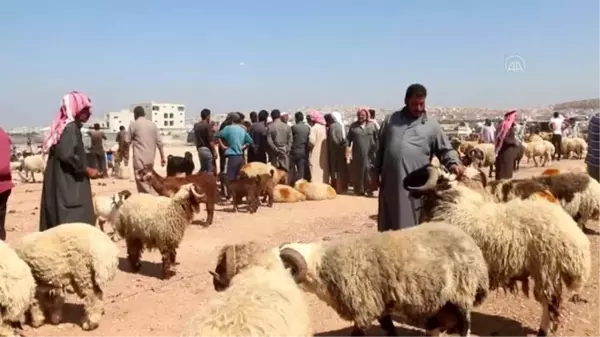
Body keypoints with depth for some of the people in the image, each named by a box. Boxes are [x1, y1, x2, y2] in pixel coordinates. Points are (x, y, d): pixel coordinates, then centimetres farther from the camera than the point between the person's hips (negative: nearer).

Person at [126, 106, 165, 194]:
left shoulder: (134, 124, -2)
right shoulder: (152, 124, 10)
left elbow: (128, 141, 0)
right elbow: (159, 142, 8)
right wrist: (162, 157, 13)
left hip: (139, 157, -5)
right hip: (150, 158, 5)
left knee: (142, 182, -5)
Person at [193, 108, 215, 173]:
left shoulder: (196, 125, 9)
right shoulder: (207, 126, -13)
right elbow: (210, 141, -16)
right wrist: (214, 152, -7)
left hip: (199, 149, 7)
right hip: (207, 149, -7)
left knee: (203, 168, 20)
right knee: (210, 170, 0)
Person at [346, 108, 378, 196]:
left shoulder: (372, 125, 6)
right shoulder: (353, 126, 8)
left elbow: (377, 138, 4)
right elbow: (348, 138, 5)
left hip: (369, 153, -1)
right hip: (357, 153, 1)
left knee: (369, 170, -4)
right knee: (358, 171, 4)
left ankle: (369, 189, 1)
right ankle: (359, 189, 11)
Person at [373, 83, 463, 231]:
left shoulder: (431, 125, 5)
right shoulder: (391, 119, 11)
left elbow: (446, 150, 7)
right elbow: (380, 148, 15)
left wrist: (453, 163, -13)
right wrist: (376, 172, 13)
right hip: (390, 182, 2)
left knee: (411, 227, 0)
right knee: (387, 225, 12)